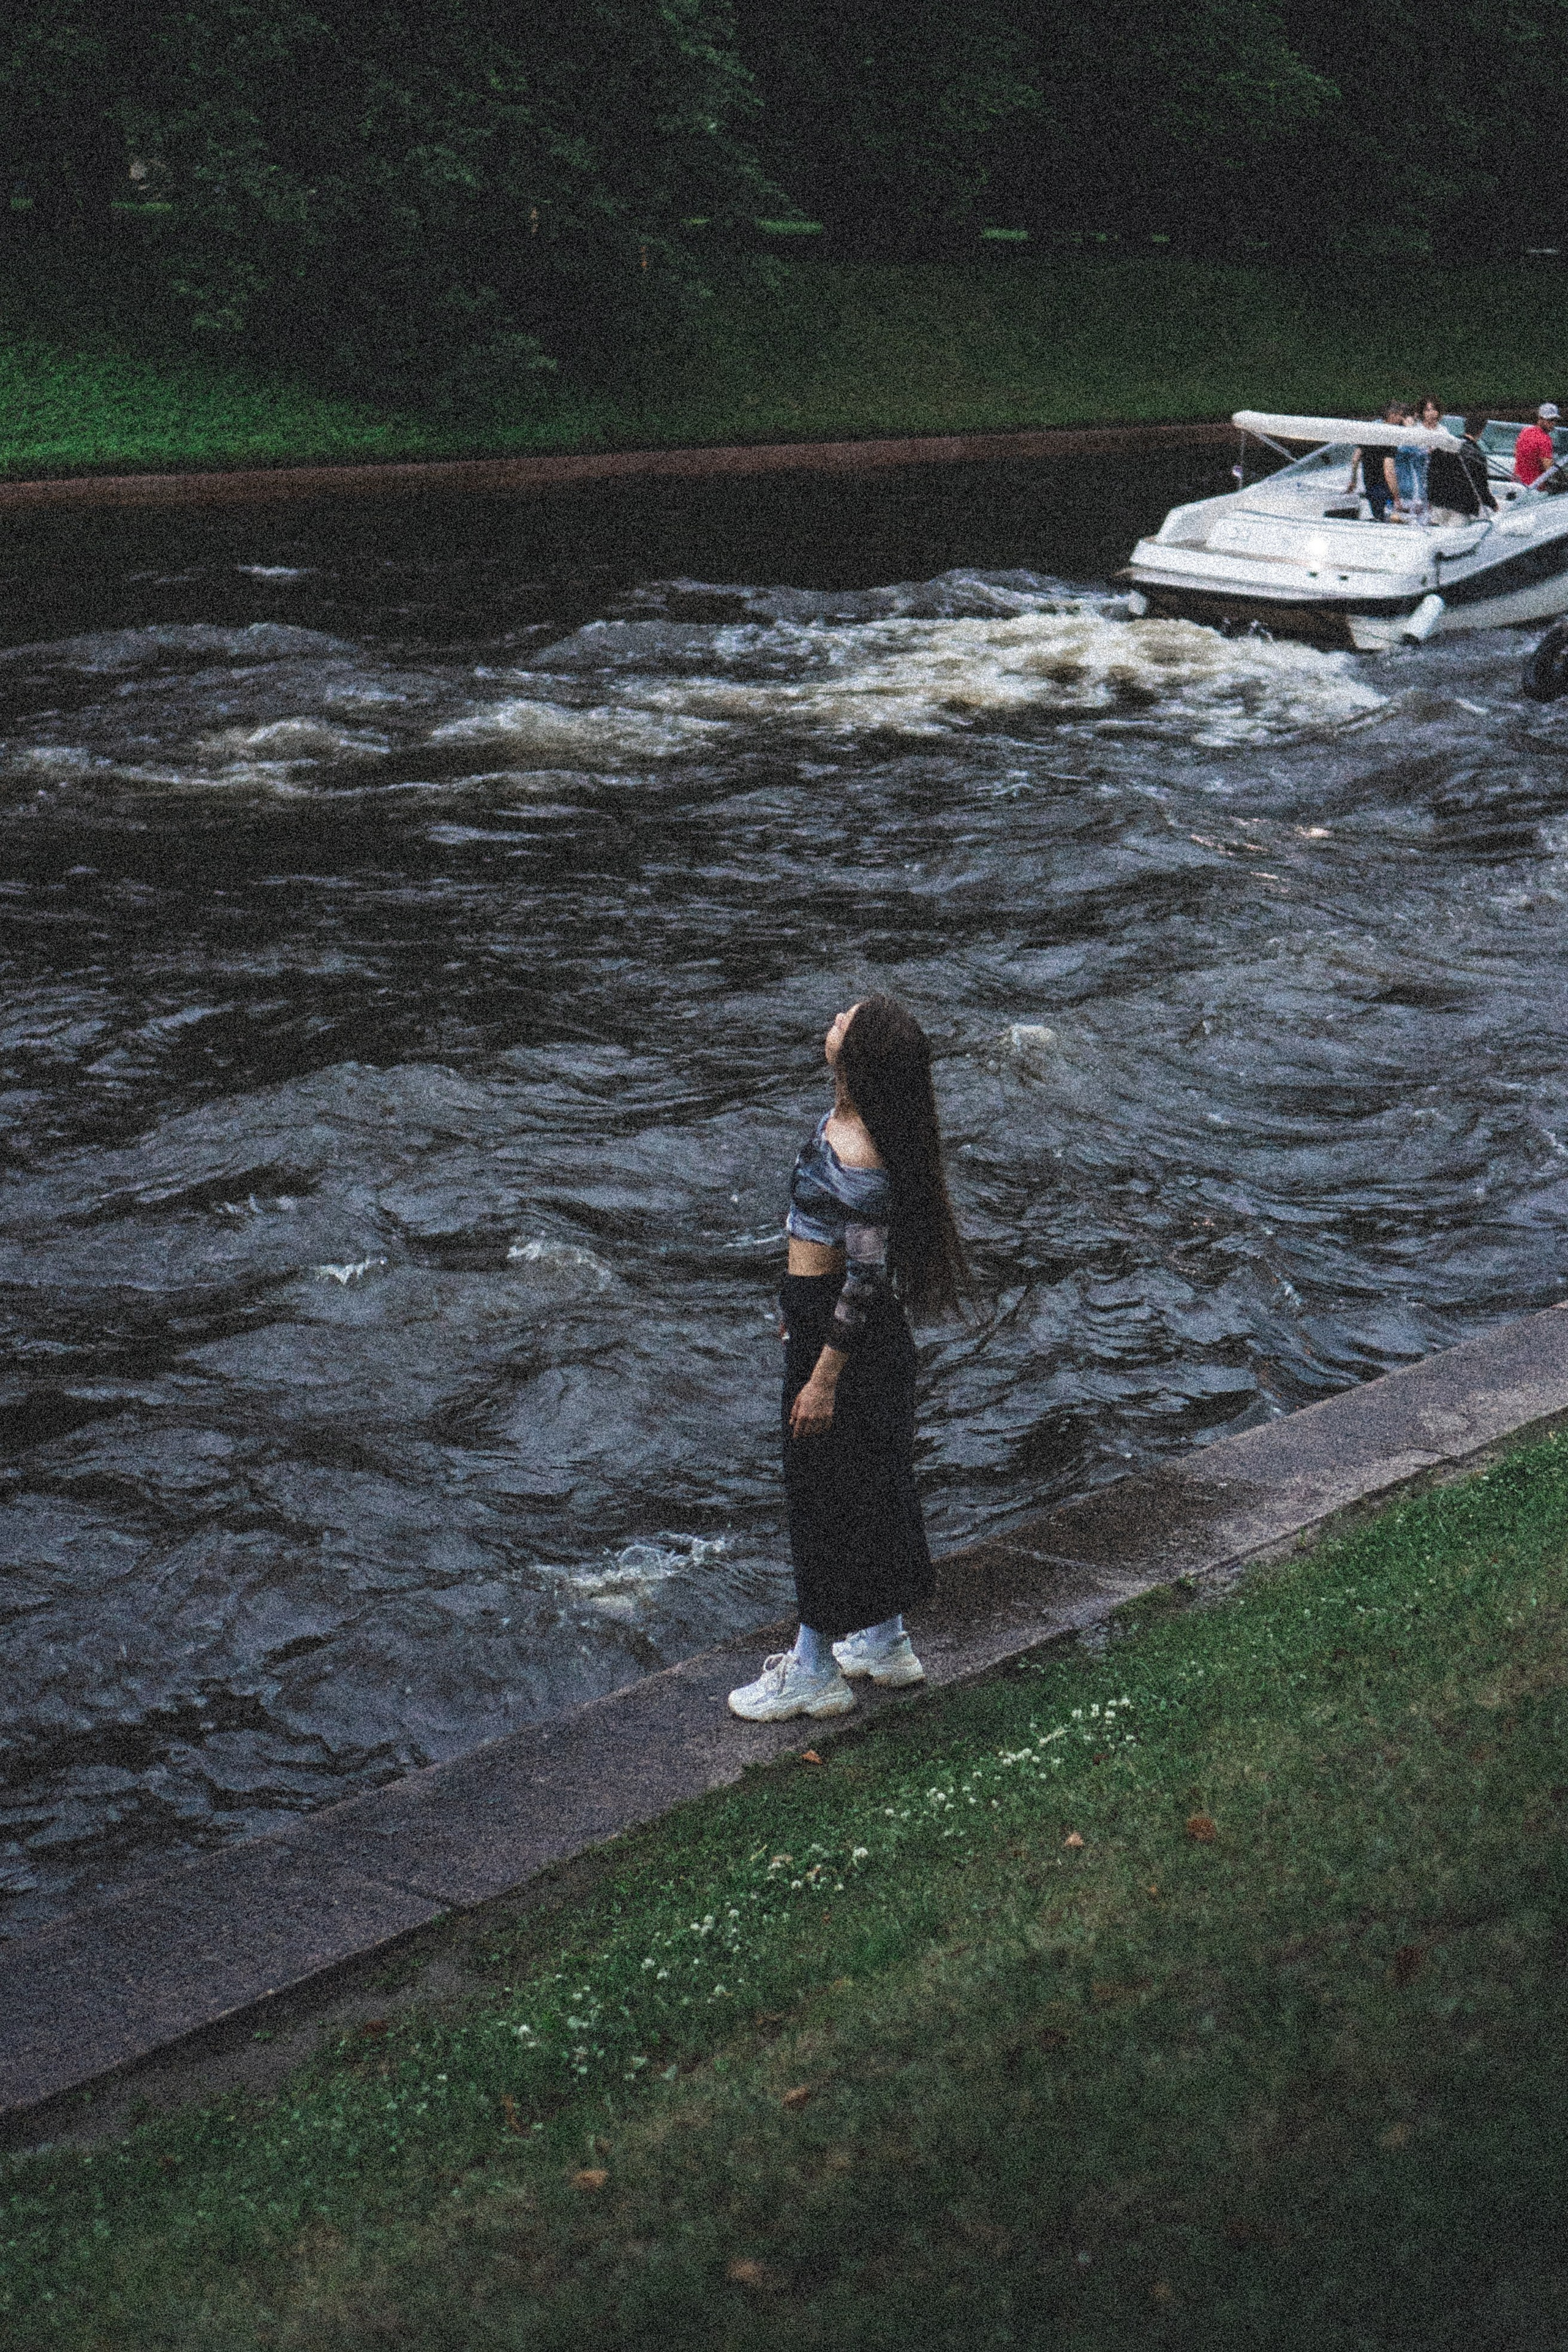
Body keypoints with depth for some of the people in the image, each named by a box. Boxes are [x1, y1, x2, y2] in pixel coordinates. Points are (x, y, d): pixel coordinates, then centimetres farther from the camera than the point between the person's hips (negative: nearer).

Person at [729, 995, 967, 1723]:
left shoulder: (857, 1157, -29)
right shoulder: (842, 1121, 0)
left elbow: (866, 1275, -26)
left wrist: (824, 1378, -22)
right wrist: (796, 1303, 26)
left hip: (838, 1331, -10)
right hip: (822, 1311, 10)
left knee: (825, 1491, 3)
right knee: (869, 1480, 20)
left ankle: (815, 1672, 17)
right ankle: (884, 1643, 35)